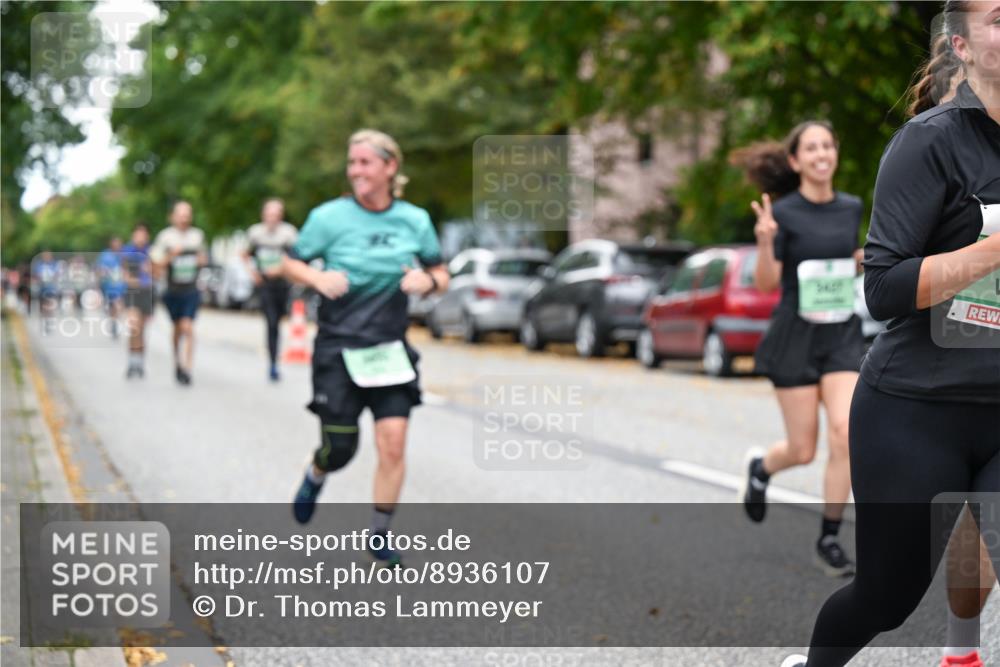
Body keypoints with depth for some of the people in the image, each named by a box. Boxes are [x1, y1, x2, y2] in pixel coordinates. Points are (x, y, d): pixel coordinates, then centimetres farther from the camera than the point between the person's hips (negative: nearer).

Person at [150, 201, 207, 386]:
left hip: (191, 290, 0)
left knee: (187, 327, -13)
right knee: (178, 328, 12)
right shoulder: (165, 236, -4)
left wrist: (202, 260, -2)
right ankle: (178, 363, 31)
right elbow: (157, 263, -4)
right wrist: (171, 256, -21)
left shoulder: (198, 235, 5)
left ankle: (187, 368, -14)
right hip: (173, 289, 0)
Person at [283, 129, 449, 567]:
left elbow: (441, 276, 11)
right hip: (338, 349, -2)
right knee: (340, 449, 1)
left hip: (390, 349, 2)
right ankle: (315, 478, 38)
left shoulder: (415, 220, 0)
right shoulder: (330, 217, -8)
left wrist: (428, 281, -12)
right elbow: (291, 264, 2)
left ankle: (379, 535, 9)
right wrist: (318, 279, -18)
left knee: (393, 442, -8)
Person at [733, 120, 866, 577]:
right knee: (803, 451, 2)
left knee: (846, 436, -13)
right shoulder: (783, 213, -8)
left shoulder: (851, 208, 6)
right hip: (796, 338, -3)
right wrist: (765, 242, -26)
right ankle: (760, 468, 38)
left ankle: (829, 539, 1)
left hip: (843, 337, 3)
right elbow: (766, 284, -9)